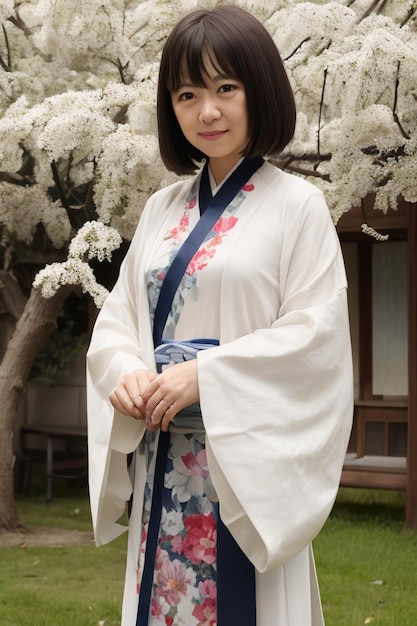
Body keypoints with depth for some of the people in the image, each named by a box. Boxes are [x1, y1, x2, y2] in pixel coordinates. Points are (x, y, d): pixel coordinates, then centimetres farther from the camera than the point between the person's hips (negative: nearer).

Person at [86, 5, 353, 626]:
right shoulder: (162, 208, 12)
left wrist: (205, 375, -17)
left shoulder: (296, 204, -4)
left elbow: (316, 333, -11)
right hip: (164, 462, 5)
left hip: (246, 458, -5)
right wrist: (125, 373, -9)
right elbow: (117, 316, 12)